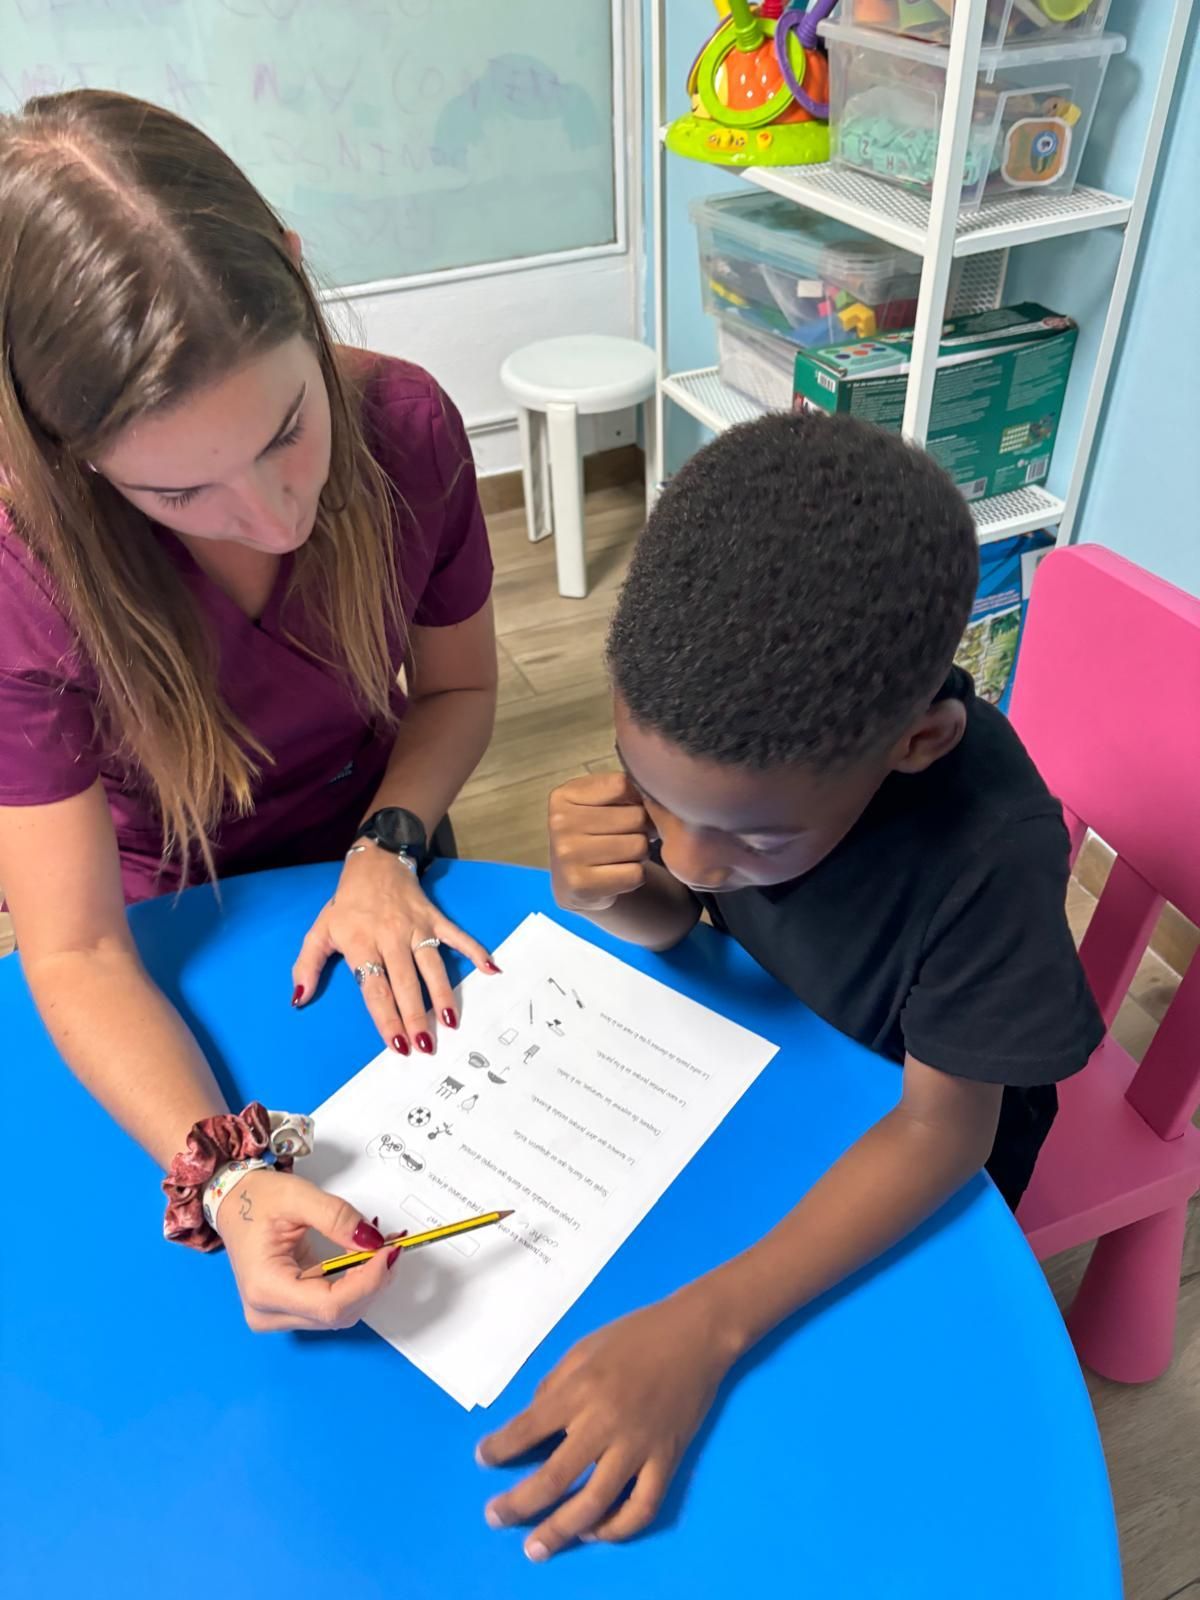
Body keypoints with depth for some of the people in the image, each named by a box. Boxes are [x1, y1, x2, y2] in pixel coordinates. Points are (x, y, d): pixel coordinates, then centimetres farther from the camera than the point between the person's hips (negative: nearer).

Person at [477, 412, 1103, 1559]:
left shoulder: (991, 853, -41)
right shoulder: (730, 713, -28)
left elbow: (939, 1129, -29)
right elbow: (675, 920, -12)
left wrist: (705, 1327, -40)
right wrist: (613, 893, -37)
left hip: (907, 1130, -3)